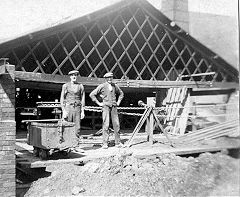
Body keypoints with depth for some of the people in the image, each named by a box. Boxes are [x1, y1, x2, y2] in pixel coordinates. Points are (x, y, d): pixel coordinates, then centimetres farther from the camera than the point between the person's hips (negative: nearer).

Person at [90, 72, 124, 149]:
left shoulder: (115, 86, 11)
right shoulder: (102, 86, -2)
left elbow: (121, 93, 29)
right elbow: (92, 94, -2)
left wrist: (118, 102, 16)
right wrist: (99, 103, -4)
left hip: (114, 106, 4)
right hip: (106, 106, -4)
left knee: (116, 124, 2)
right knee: (106, 125, -8)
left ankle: (118, 142, 11)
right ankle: (105, 144, -4)